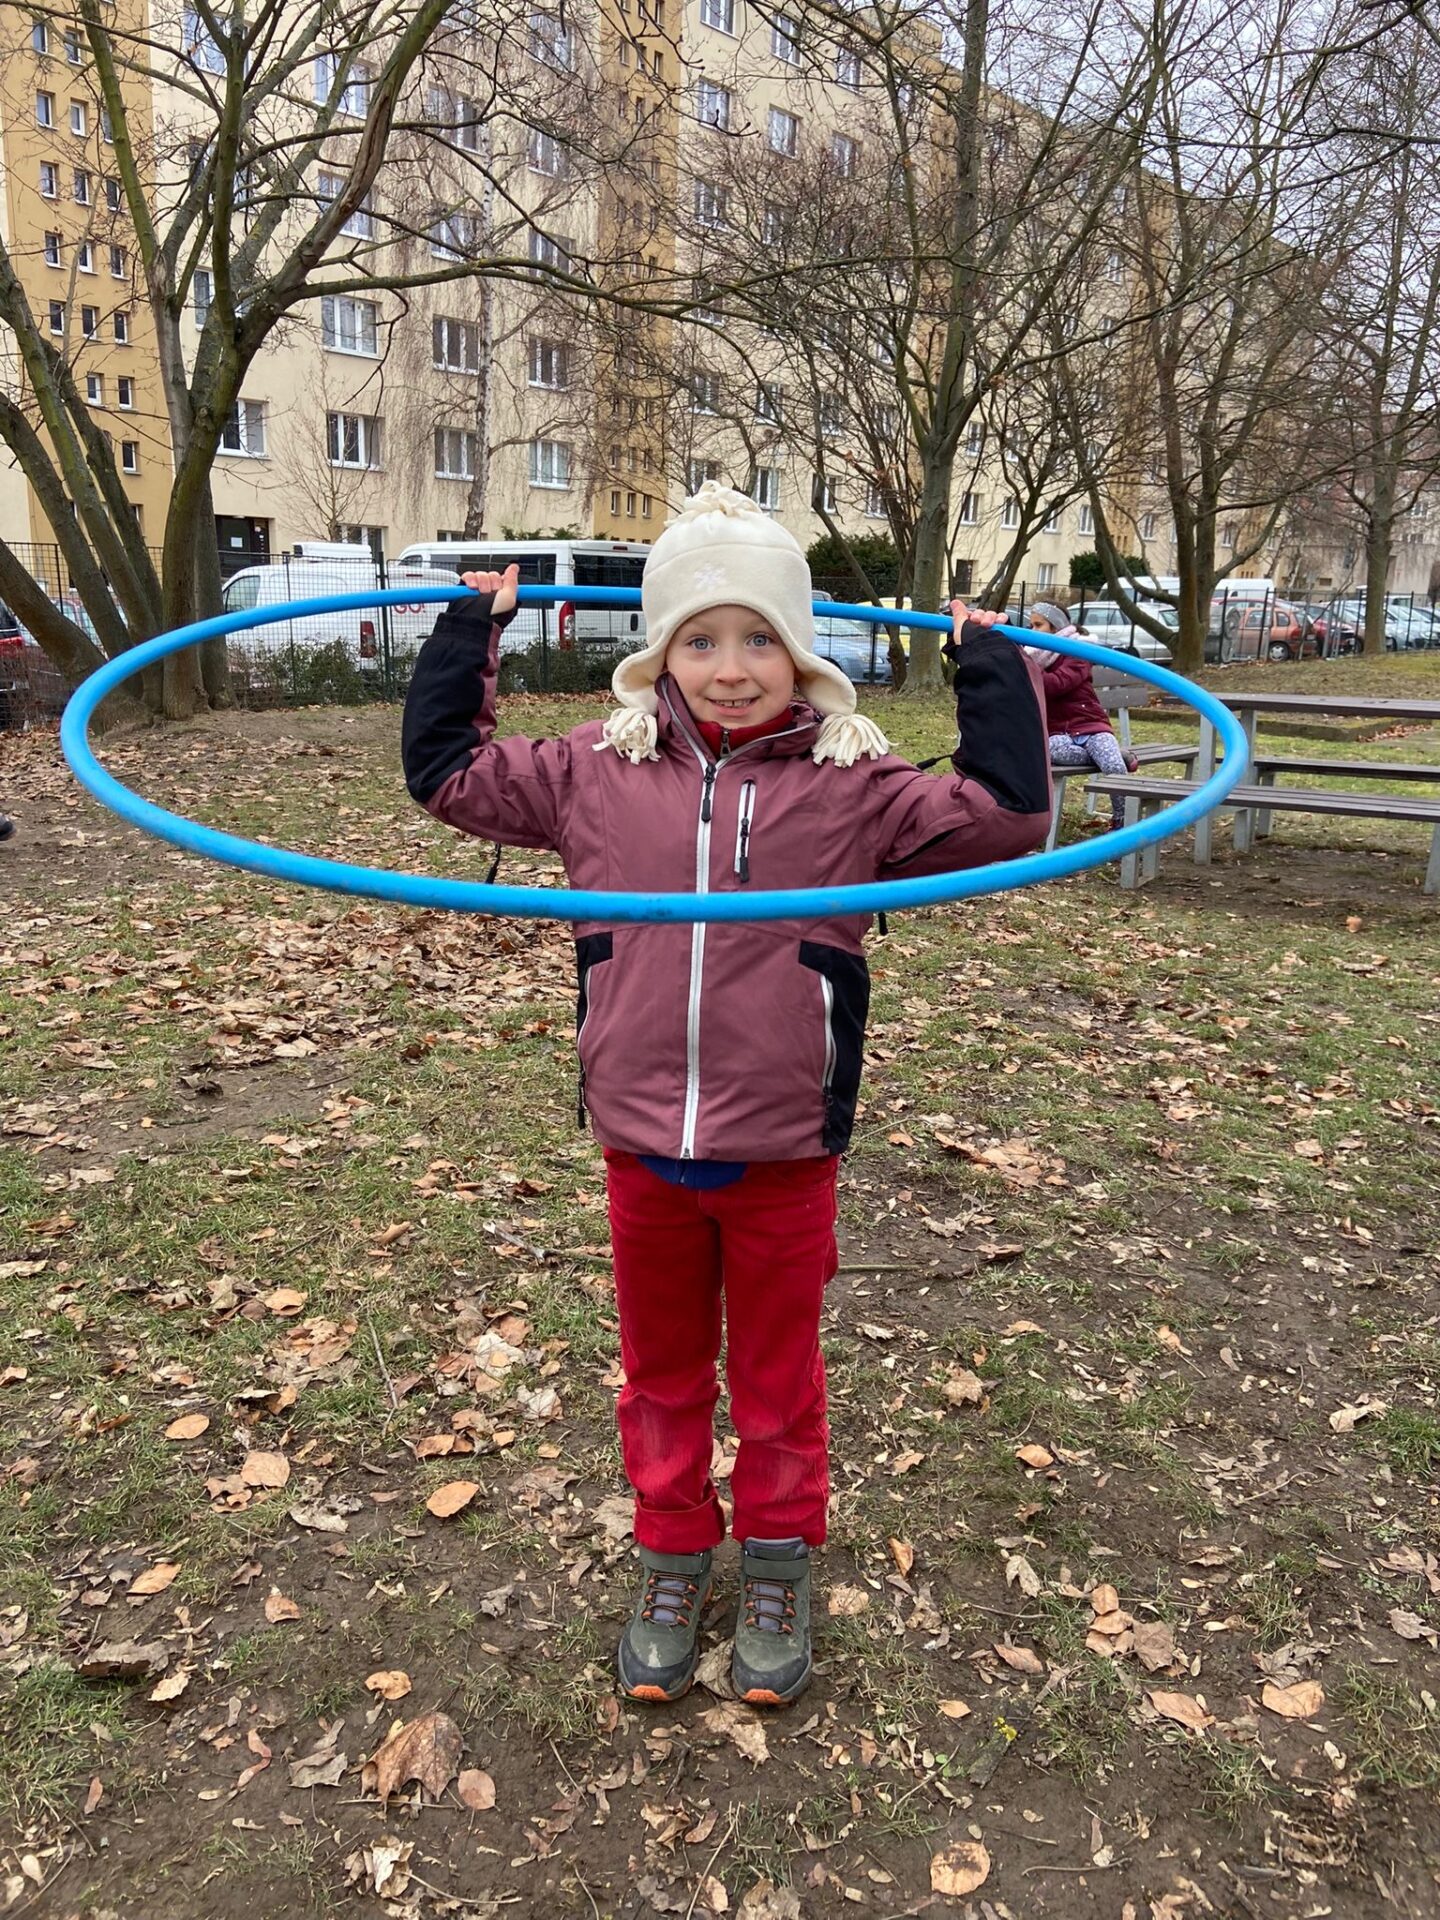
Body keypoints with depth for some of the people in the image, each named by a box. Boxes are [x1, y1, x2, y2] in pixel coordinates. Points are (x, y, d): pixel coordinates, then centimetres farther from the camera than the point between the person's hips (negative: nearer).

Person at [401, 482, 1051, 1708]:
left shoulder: (850, 783, -5)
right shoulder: (600, 770, 1)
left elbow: (1004, 819, -4)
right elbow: (447, 768, 12)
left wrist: (992, 669, -3)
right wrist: (470, 631, 13)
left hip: (783, 1156, -1)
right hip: (642, 1146, 2)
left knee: (778, 1376, 17)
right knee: (662, 1372, 19)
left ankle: (778, 1571, 39)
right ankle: (672, 1562, 40)